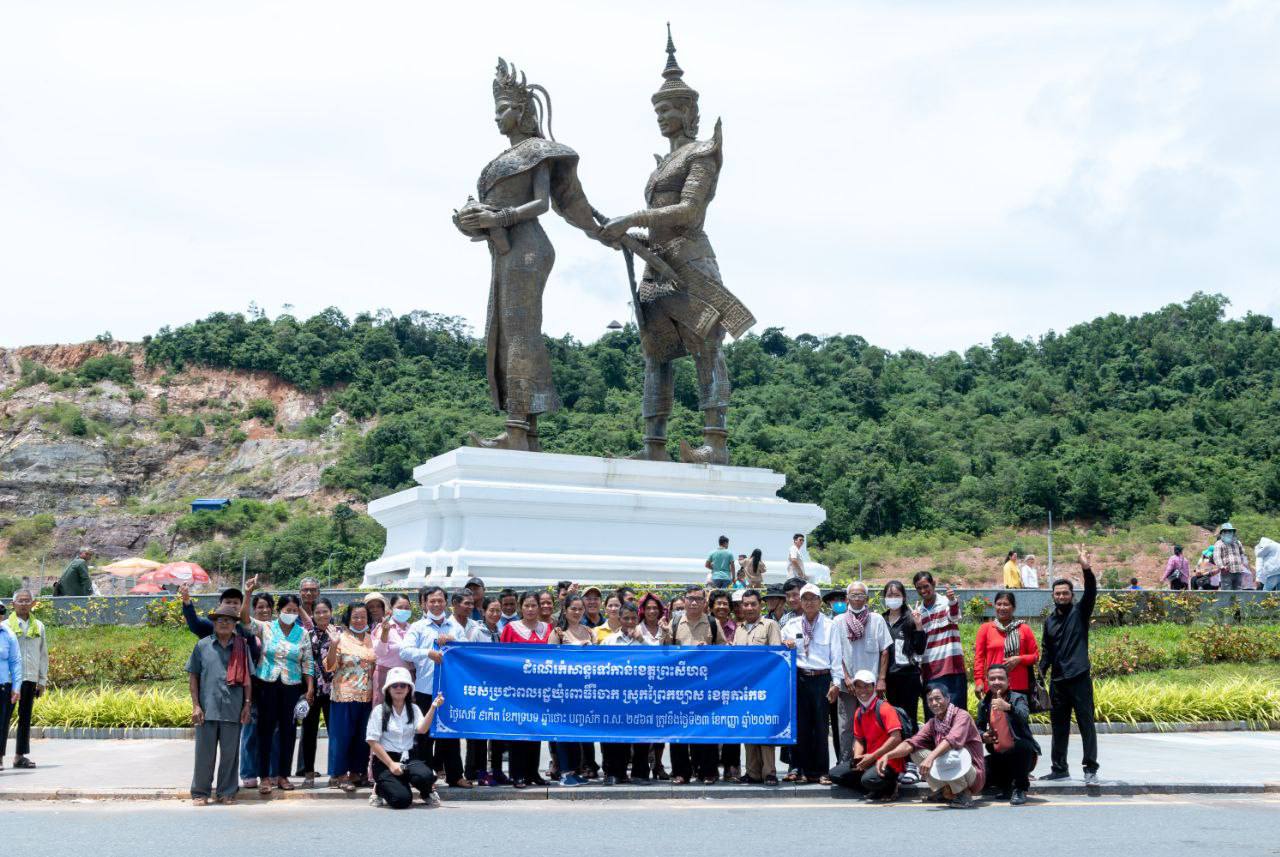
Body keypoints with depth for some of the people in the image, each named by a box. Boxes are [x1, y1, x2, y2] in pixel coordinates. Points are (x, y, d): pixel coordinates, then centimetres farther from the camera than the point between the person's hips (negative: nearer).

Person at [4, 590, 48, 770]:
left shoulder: (38, 627, 10)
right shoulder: (5, 626, 2)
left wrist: (43, 680, 10)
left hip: (30, 678, 3)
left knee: (25, 718, 7)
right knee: (4, 717, -5)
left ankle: (20, 755, 13)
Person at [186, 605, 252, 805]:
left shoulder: (242, 647, 7)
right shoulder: (203, 645, 4)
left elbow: (247, 678, 9)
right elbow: (192, 676, 5)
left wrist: (247, 704, 3)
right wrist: (195, 705, -2)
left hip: (233, 711, 1)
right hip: (207, 709, -1)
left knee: (230, 753, 7)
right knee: (204, 752, 5)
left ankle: (226, 792, 17)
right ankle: (200, 792, 15)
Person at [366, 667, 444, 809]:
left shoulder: (414, 709, 8)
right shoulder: (379, 711, -3)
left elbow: (422, 729, -11)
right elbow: (372, 742, -7)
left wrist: (433, 707, -23)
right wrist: (391, 764, -15)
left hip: (408, 757, 3)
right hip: (384, 759, -3)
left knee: (425, 775, -33)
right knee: (402, 800, -25)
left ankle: (427, 792, 5)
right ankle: (381, 788, 11)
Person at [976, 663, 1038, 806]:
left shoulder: (1018, 698, -7)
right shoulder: (984, 704, 6)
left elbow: (1024, 717, -29)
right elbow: (978, 728, 15)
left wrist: (1008, 707, -49)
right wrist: (983, 736, -9)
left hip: (1019, 755, -4)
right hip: (998, 757, 4)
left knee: (1022, 745, -38)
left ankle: (1020, 789, -14)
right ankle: (1005, 784, 13)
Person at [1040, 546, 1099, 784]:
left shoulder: (1080, 613, 0)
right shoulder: (1049, 620, 12)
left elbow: (1091, 593, -17)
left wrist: (1087, 569, -32)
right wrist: (1040, 674, 7)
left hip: (1079, 678, -5)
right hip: (1057, 680, 5)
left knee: (1086, 724, -4)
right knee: (1059, 726, 11)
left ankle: (1091, 769, -1)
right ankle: (1059, 768, 19)